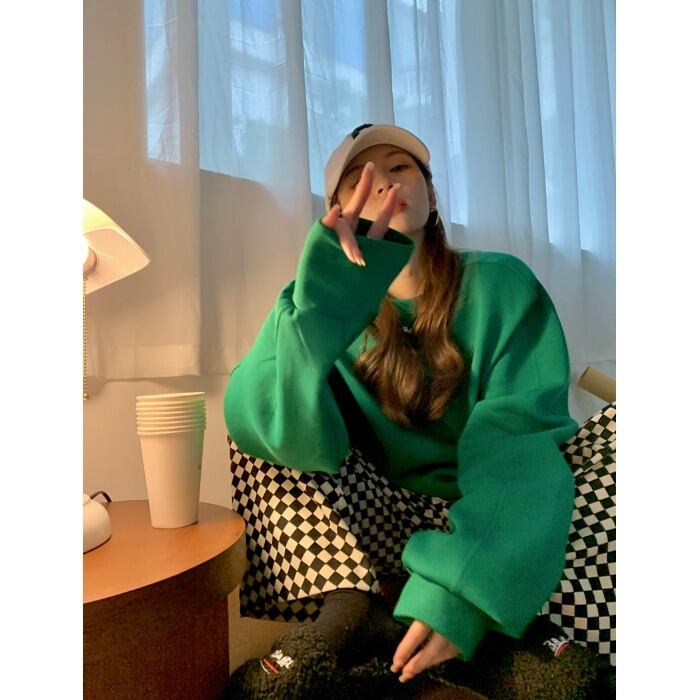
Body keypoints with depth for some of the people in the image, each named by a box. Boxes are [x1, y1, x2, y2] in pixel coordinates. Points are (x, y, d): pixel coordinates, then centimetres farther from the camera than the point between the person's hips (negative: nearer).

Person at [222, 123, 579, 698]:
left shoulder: (501, 284, -7)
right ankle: (346, 606, -21)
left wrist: (463, 586, -34)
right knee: (258, 419, -11)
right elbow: (283, 433, -20)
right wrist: (321, 307, -37)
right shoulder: (333, 302, -2)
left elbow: (520, 444, -20)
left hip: (482, 518, -1)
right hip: (383, 517, 2)